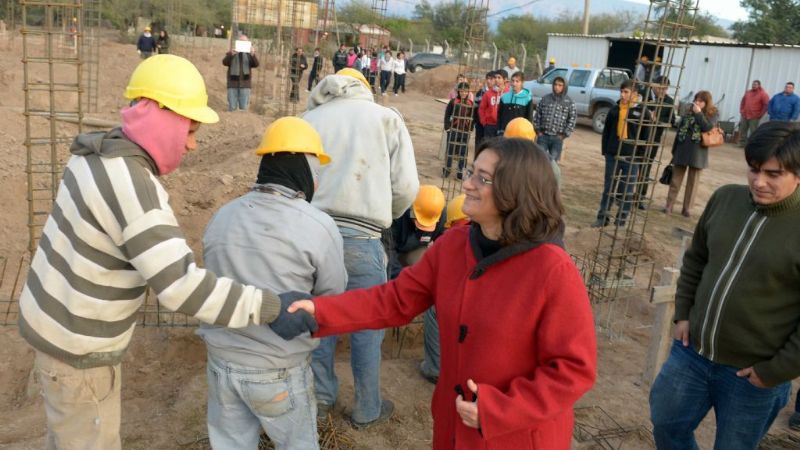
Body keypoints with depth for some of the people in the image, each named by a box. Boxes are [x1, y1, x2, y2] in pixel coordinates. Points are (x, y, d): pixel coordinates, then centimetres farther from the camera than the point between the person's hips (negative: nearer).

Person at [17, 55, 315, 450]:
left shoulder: (102, 151, -3)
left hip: (53, 318, 9)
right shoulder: (130, 185, -32)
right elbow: (182, 286, -38)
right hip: (77, 344, -8)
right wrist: (269, 307, -34)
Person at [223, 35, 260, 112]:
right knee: (232, 107, -1)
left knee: (244, 108, 0)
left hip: (245, 84, 0)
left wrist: (253, 55, -29)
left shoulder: (249, 54, 8)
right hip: (233, 84, 0)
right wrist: (231, 54, -29)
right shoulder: (231, 53, 7)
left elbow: (256, 64, -8)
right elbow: (225, 62, -10)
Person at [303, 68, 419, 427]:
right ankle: (367, 410, 29)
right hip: (359, 239, -3)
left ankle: (321, 397, 36)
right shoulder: (387, 118, 6)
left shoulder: (308, 118, 10)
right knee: (366, 327, 13)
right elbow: (406, 187, -1)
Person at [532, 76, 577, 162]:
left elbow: (573, 119, -3)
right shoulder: (545, 98, 4)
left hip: (557, 138, -1)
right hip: (543, 136, 1)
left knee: (552, 161, 4)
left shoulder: (569, 102, -2)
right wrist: (537, 130, 2)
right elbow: (537, 115, 8)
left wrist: (564, 134, -6)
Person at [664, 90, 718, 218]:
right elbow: (680, 130, 10)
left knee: (693, 181, 6)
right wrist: (674, 149, 10)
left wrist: (699, 113, -16)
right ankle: (669, 205, 11)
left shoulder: (713, 114, -2)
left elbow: (708, 128, -19)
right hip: (682, 149, 3)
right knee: (676, 179, 6)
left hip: (698, 152, -3)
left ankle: (687, 208, 13)